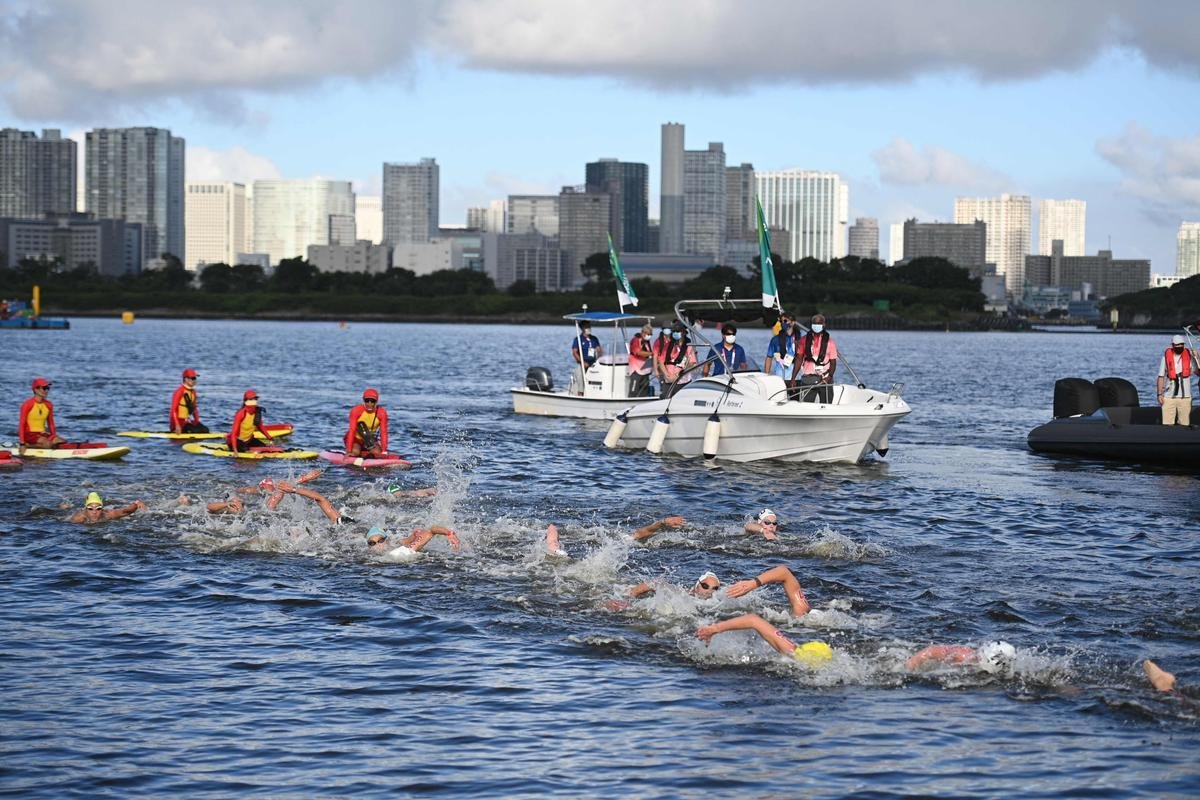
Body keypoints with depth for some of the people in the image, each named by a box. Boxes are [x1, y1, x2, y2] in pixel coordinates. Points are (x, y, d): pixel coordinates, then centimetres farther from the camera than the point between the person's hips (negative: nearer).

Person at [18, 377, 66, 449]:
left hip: (42, 434, 7)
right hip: (29, 434, -7)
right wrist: (22, 444, -17)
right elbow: (22, 424, -11)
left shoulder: (48, 405, 8)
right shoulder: (27, 405, -11)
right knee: (48, 444, -33)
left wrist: (55, 439, 8)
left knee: (63, 442, -16)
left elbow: (51, 423, 16)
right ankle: (27, 445, -12)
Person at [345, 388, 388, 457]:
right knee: (355, 452, -31)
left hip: (370, 440, 2)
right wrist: (349, 451, -34)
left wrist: (384, 451, -28)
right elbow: (352, 430, -27)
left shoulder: (381, 413, -15)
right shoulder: (356, 410, -21)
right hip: (356, 438, -2)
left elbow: (383, 433, -18)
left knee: (377, 453, -25)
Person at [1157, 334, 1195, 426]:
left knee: (1185, 425, 2)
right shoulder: (1166, 357, 2)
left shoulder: (1189, 356, 3)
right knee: (1167, 424, -6)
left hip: (1185, 397, 1)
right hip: (1169, 397, -1)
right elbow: (1161, 377, 4)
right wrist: (1159, 394, -2)